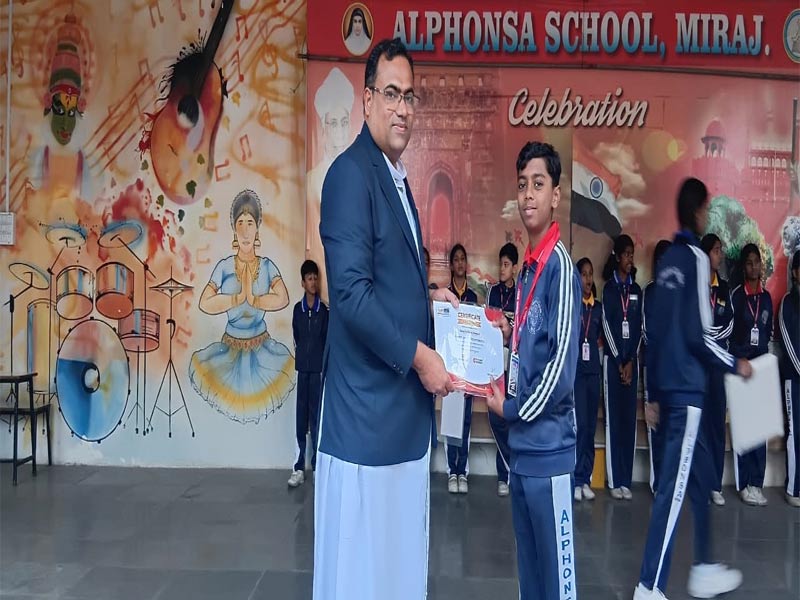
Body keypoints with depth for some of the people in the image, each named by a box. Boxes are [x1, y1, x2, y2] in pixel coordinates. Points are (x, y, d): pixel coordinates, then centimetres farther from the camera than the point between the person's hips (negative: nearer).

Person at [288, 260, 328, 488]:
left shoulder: (324, 310, 3)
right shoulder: (297, 309, 7)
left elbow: (327, 339, 3)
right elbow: (297, 337, 12)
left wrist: (321, 361, -2)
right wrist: (303, 356, 5)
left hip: (319, 367, -1)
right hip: (302, 367, 2)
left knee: (316, 416, 1)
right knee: (301, 417, 2)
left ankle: (317, 465, 9)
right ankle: (299, 467, 6)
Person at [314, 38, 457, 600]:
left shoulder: (399, 180, 15)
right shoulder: (351, 173, -13)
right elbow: (352, 292, -21)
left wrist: (429, 297, 6)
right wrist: (418, 355, -15)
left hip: (406, 411, 9)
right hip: (366, 411, -9)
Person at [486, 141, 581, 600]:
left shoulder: (561, 266, -14)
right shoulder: (527, 268, 12)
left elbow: (562, 365, -19)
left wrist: (510, 408, -9)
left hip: (549, 450, -8)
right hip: (522, 447, 8)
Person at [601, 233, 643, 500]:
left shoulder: (637, 289, 12)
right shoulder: (609, 288, 0)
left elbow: (638, 327, 7)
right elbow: (607, 326, -5)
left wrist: (631, 361, -3)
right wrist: (619, 361, -9)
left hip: (632, 360, 4)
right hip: (613, 358, -4)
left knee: (629, 417, 5)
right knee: (613, 417, -2)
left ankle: (626, 480, 10)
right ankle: (615, 481, 3)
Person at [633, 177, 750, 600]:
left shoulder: (667, 259, 12)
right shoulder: (696, 258, -10)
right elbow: (699, 334, -16)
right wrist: (735, 364, -1)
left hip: (666, 382, 8)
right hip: (686, 386, -8)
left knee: (700, 473, 18)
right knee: (674, 486, -4)